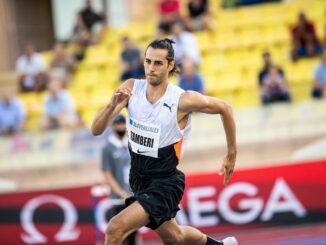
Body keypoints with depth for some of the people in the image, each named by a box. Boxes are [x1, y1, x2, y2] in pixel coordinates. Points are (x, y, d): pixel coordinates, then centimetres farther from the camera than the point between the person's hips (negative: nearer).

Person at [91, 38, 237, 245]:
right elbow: (96, 130, -12)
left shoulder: (183, 100, -20)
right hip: (138, 179, 6)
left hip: (165, 183, -6)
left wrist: (232, 155, 5)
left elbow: (224, 108, -3)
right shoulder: (131, 88, -9)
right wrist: (112, 106, -32)